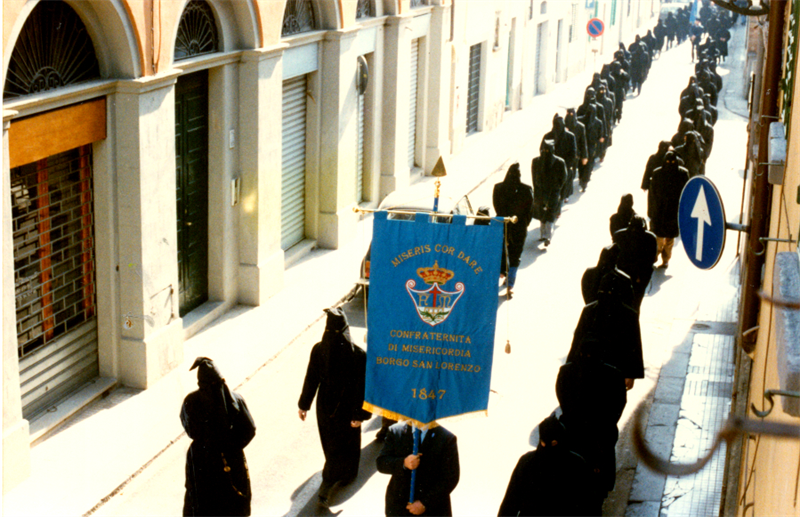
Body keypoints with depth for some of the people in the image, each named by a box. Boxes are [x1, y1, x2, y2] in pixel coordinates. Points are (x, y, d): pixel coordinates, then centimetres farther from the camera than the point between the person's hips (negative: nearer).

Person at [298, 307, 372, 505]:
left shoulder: (318, 350, -16)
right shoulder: (357, 354, -23)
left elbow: (311, 379, -7)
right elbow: (360, 386, -20)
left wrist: (304, 405, 5)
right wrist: (359, 414, -11)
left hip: (325, 405, 3)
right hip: (346, 408, -3)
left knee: (331, 444, 26)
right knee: (346, 444, 16)